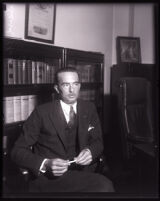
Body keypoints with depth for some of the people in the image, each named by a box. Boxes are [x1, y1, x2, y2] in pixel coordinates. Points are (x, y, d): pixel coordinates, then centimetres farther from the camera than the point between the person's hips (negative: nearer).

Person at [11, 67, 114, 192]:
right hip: (49, 177, -6)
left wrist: (90, 151, -14)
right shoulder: (42, 112, -5)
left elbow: (98, 142, 10)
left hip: (82, 171, 6)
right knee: (104, 186, -28)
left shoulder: (89, 109, 7)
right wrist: (45, 164, -24)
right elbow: (18, 151, -6)